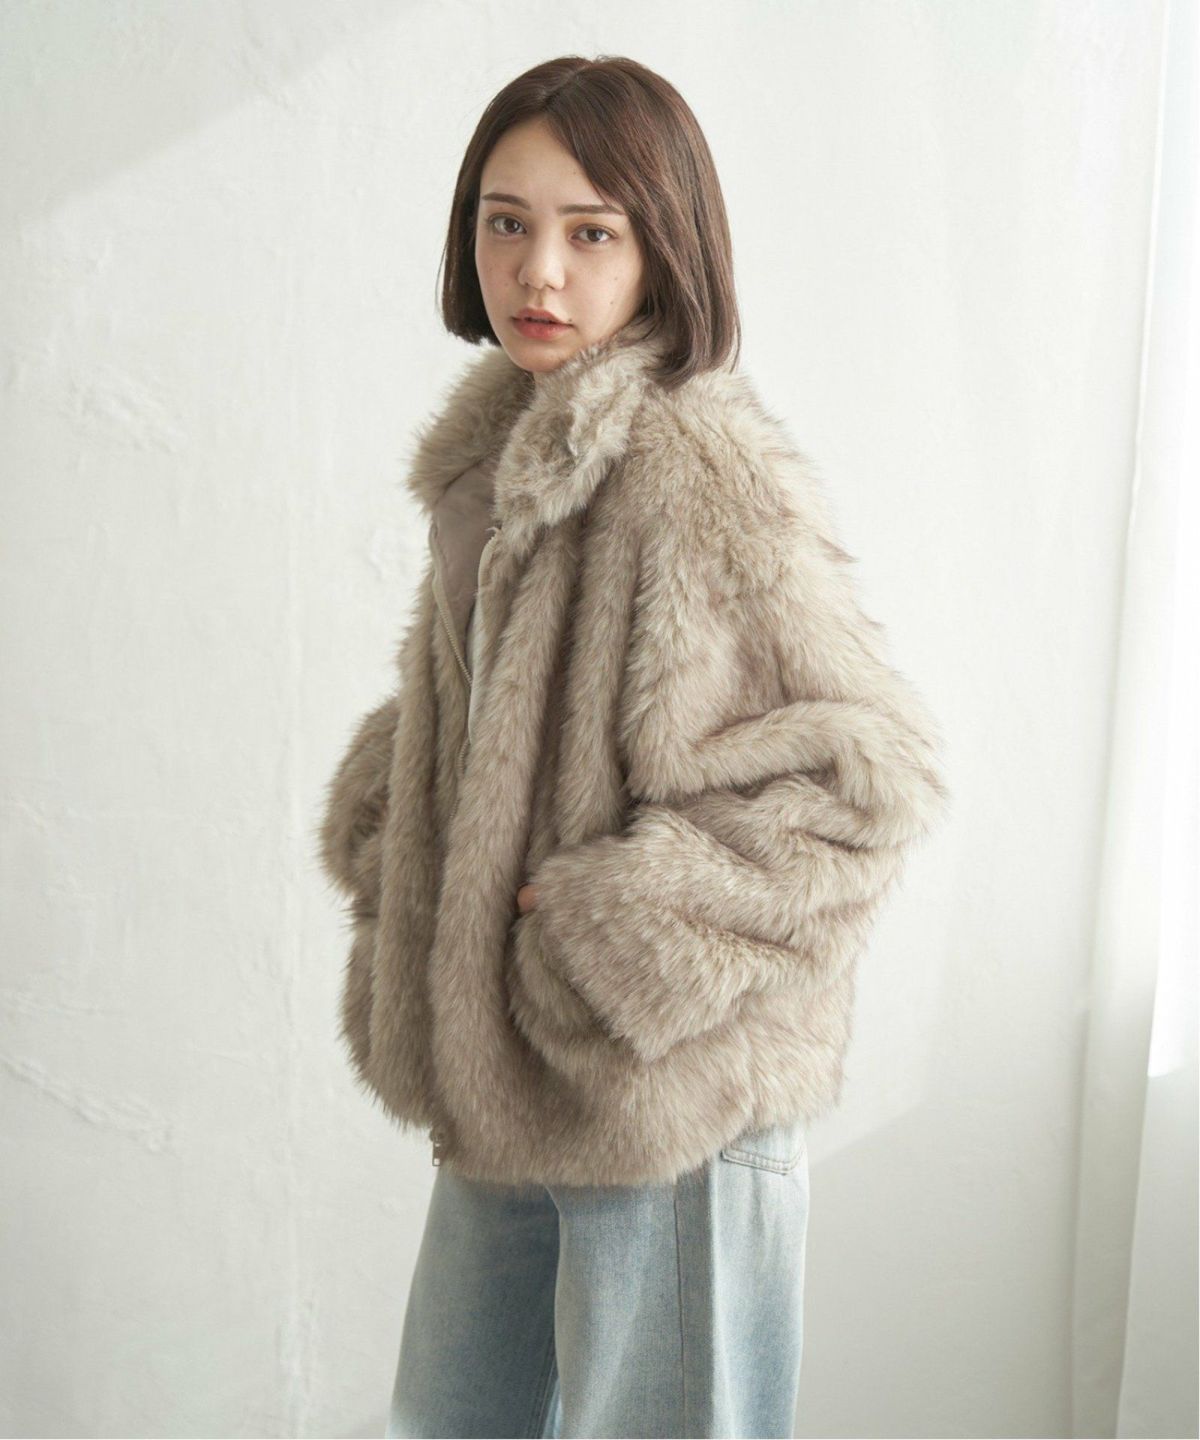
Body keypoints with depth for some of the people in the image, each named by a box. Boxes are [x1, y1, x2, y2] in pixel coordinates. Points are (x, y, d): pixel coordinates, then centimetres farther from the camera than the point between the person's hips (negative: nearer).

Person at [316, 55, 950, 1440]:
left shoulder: (699, 468, -20)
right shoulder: (493, 451, 6)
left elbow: (871, 770, -21)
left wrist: (619, 933, -19)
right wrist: (384, 836, 6)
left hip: (670, 1094, -8)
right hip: (504, 1086, 8)